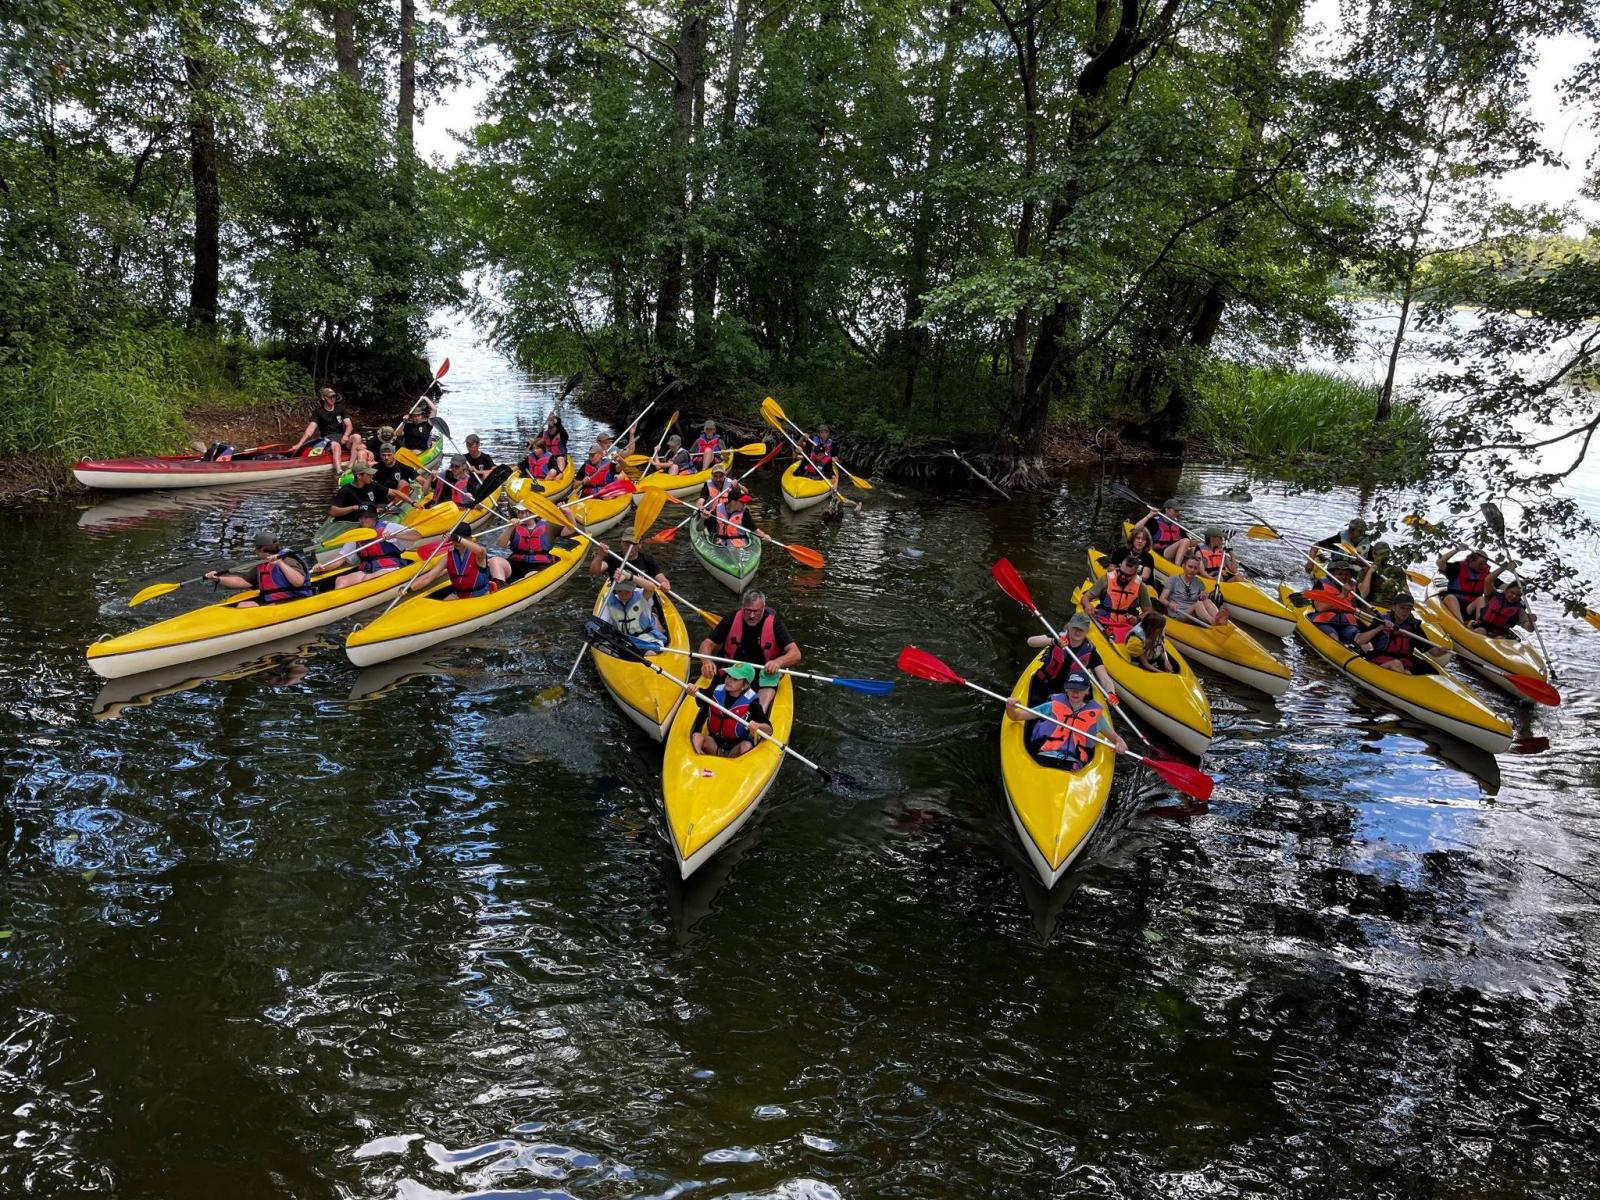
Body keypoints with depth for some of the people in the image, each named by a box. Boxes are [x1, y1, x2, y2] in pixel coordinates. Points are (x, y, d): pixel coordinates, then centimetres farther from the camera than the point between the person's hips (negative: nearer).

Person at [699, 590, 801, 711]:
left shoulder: (773, 623, -12)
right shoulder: (731, 619, -7)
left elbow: (795, 654, -19)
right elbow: (707, 644, -3)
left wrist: (778, 662, -41)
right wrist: (707, 661, -27)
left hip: (764, 670, -2)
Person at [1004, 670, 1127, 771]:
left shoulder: (1094, 713, 15)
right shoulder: (1053, 705, 14)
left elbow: (1113, 736, 24)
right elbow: (1016, 716, 15)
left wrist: (1119, 742, 0)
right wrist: (1010, 708, -7)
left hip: (1073, 763, 0)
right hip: (1045, 756, 0)